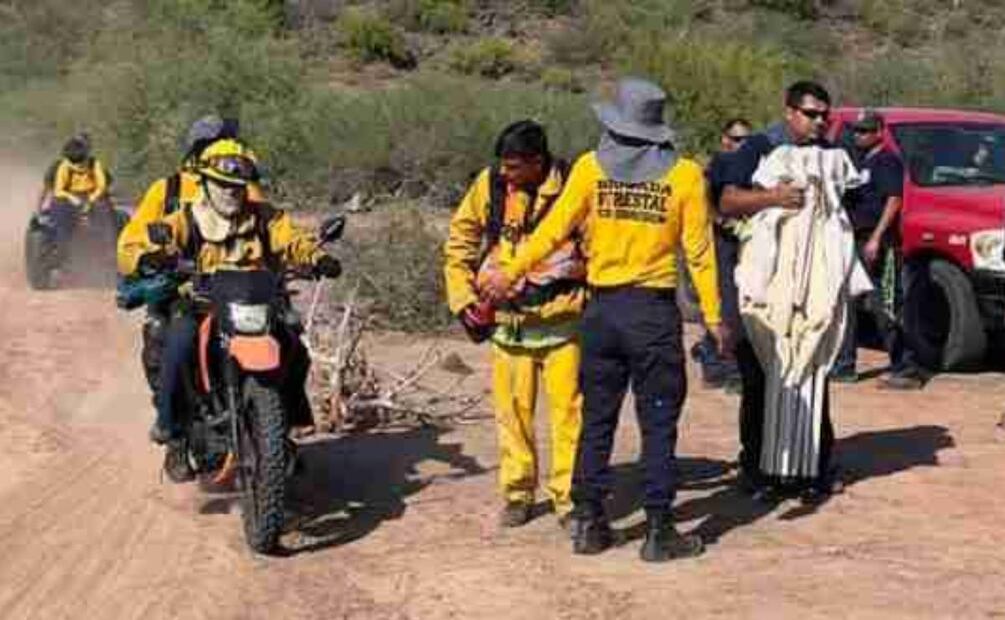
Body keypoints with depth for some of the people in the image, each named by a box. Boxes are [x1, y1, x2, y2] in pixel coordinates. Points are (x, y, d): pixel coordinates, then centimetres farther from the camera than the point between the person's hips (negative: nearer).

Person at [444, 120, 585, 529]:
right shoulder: (489, 185, -2)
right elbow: (459, 245, 11)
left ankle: (569, 496, 10)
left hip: (562, 321, -2)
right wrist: (464, 300, 6)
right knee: (512, 410, 9)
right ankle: (517, 492, 23)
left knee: (568, 411, -1)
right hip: (506, 321, 2)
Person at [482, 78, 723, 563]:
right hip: (656, 311, -2)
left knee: (597, 420, 12)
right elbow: (698, 250, -5)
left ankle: (588, 522, 17)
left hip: (603, 309, 2)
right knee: (658, 424, 4)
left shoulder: (590, 168, -2)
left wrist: (510, 273, 13)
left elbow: (554, 231, 0)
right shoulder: (683, 175, -5)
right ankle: (659, 530, 7)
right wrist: (712, 315, 1)